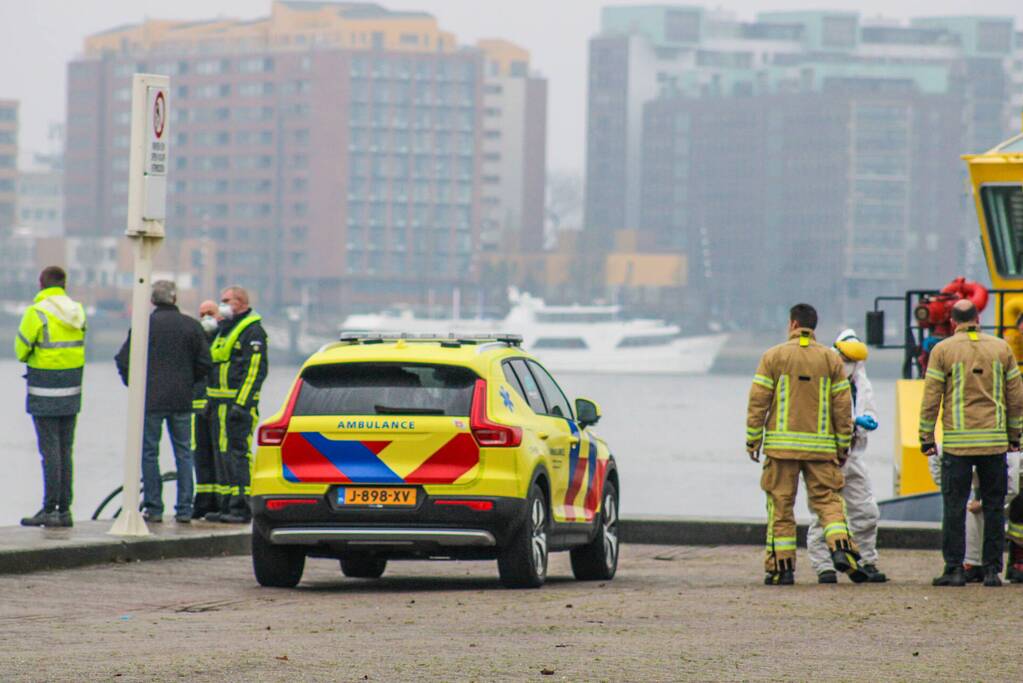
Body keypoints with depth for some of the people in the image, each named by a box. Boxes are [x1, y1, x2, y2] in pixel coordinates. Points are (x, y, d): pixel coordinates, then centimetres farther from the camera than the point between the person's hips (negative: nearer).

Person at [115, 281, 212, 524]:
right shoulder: (191, 326, 2)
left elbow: (124, 359, -6)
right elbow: (205, 364, 3)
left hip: (150, 399, -2)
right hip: (182, 400, 2)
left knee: (149, 453, 4)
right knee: (183, 452, 9)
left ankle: (153, 508, 1)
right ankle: (184, 508, 6)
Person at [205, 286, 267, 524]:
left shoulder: (252, 331, -9)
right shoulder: (225, 328, 21)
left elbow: (255, 370, -17)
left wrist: (242, 404, -23)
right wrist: (212, 402, 23)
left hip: (239, 403, -10)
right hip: (221, 404, 10)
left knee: (238, 454, -13)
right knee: (224, 456, 10)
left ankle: (241, 508, -15)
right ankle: (228, 505, 14)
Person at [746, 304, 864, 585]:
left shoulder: (773, 357, -1)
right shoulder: (830, 359, 5)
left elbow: (758, 401, -3)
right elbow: (842, 405, 4)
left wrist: (752, 440, 3)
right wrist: (843, 444, 11)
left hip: (782, 444, -1)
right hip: (821, 445, 1)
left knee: (780, 505, 5)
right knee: (827, 500, 5)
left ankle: (781, 567, 4)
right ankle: (841, 548, -18)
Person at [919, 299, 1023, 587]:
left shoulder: (943, 350, -1)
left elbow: (931, 399, -3)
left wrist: (926, 437, 3)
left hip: (957, 443, -2)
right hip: (995, 440, 2)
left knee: (954, 507, 2)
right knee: (994, 506, 8)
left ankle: (954, 568, 0)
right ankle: (992, 569, 7)